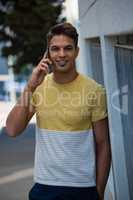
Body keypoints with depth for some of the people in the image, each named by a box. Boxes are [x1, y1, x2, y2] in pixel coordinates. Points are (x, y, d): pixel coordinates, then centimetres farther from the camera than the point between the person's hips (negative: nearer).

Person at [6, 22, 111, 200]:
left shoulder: (94, 90, -8)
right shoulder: (38, 87, 0)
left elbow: (103, 145, -5)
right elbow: (12, 130, -10)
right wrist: (30, 87, -17)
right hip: (43, 185, 3)